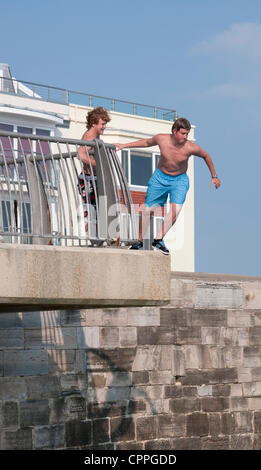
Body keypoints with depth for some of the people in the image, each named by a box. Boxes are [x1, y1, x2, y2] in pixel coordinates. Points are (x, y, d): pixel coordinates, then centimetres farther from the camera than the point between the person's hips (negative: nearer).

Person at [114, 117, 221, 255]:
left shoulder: (190, 148, -22)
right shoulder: (161, 139, -18)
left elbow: (206, 155, -2)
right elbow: (147, 142, 5)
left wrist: (214, 176, 6)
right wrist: (124, 145, 8)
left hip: (179, 180, -1)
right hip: (160, 177, 2)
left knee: (176, 208, -24)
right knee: (148, 209, 1)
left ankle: (158, 240, -16)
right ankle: (140, 241, 17)